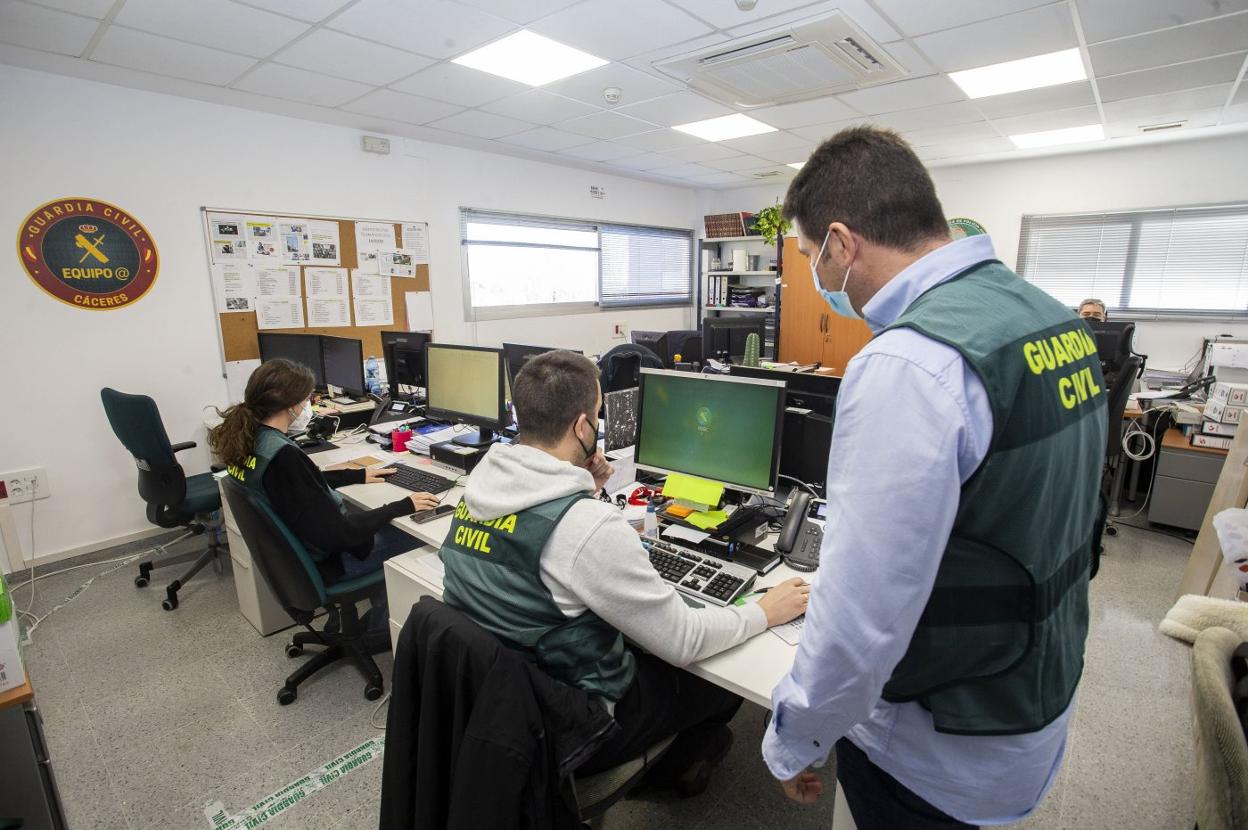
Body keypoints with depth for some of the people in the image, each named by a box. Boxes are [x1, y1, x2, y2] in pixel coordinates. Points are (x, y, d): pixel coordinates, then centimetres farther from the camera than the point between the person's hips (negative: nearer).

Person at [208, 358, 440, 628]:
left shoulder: (244, 439, -5)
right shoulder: (282, 456, -34)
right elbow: (337, 534, -31)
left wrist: (358, 475, 16)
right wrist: (404, 506, -23)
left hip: (292, 548, 9)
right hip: (325, 558, -9)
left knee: (388, 527, 23)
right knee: (418, 538, 6)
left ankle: (378, 622, 33)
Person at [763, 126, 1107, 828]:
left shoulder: (906, 366, -31)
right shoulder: (1057, 318, 0)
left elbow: (861, 618, -31)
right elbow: (1046, 518, 10)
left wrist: (793, 744, -13)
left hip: (945, 752, -8)